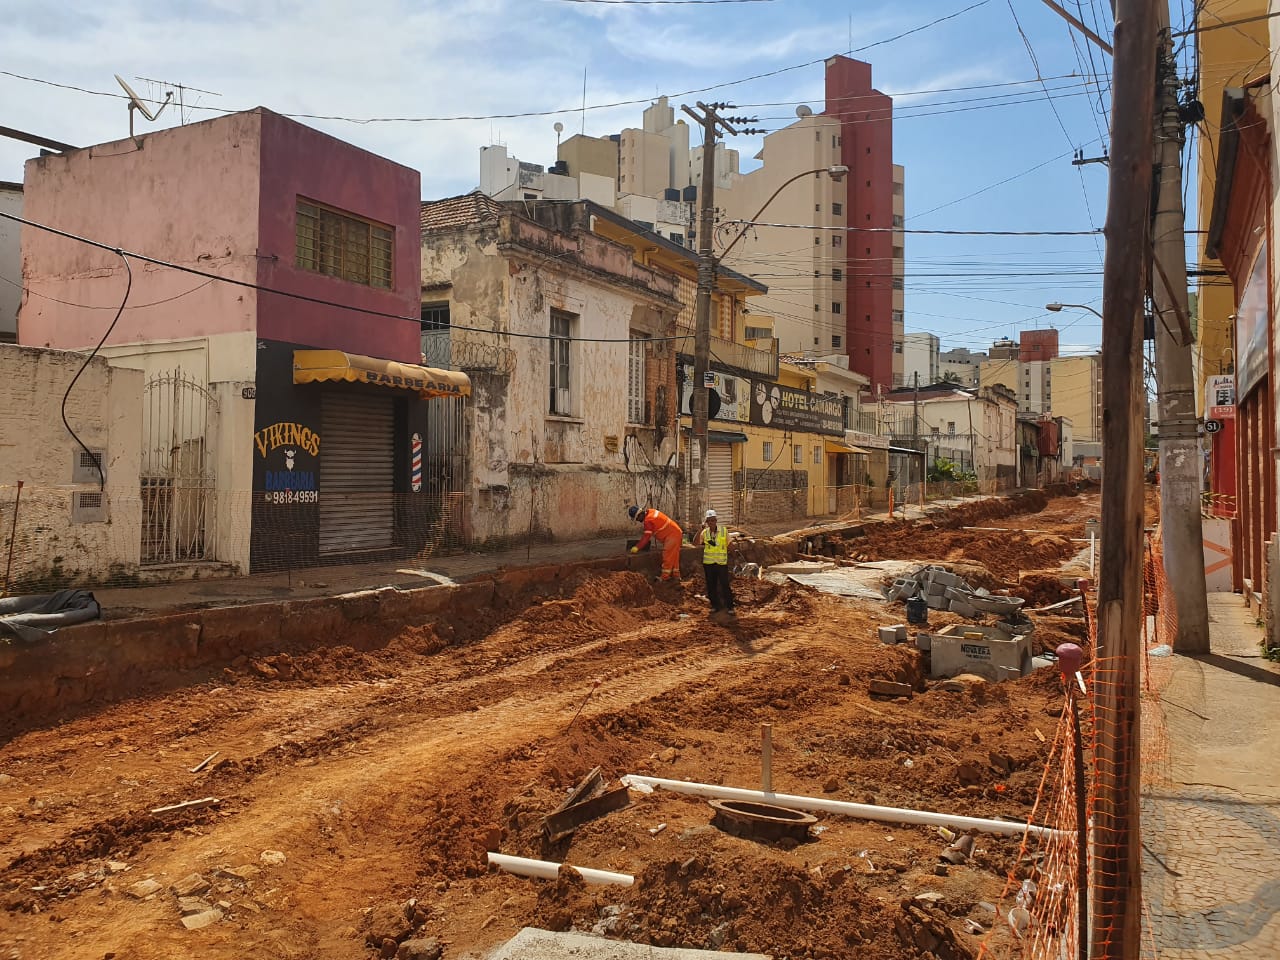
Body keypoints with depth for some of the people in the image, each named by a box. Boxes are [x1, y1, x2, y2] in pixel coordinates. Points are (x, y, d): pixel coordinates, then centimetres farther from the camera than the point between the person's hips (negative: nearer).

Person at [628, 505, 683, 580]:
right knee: (673, 557, 16)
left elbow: (646, 536, -22)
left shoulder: (648, 520, -23)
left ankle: (665, 577, -5)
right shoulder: (650, 511, 6)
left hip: (672, 535, -10)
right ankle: (675, 575, 22)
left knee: (668, 556, -7)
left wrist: (637, 547, -18)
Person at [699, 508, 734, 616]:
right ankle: (715, 605, 20)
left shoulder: (724, 531, -2)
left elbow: (729, 545, 6)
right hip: (708, 563, 2)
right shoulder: (705, 532, 1)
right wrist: (701, 529, -17)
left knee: (725, 584, -3)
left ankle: (729, 606, 5)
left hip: (722, 562, -2)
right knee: (711, 585, 8)